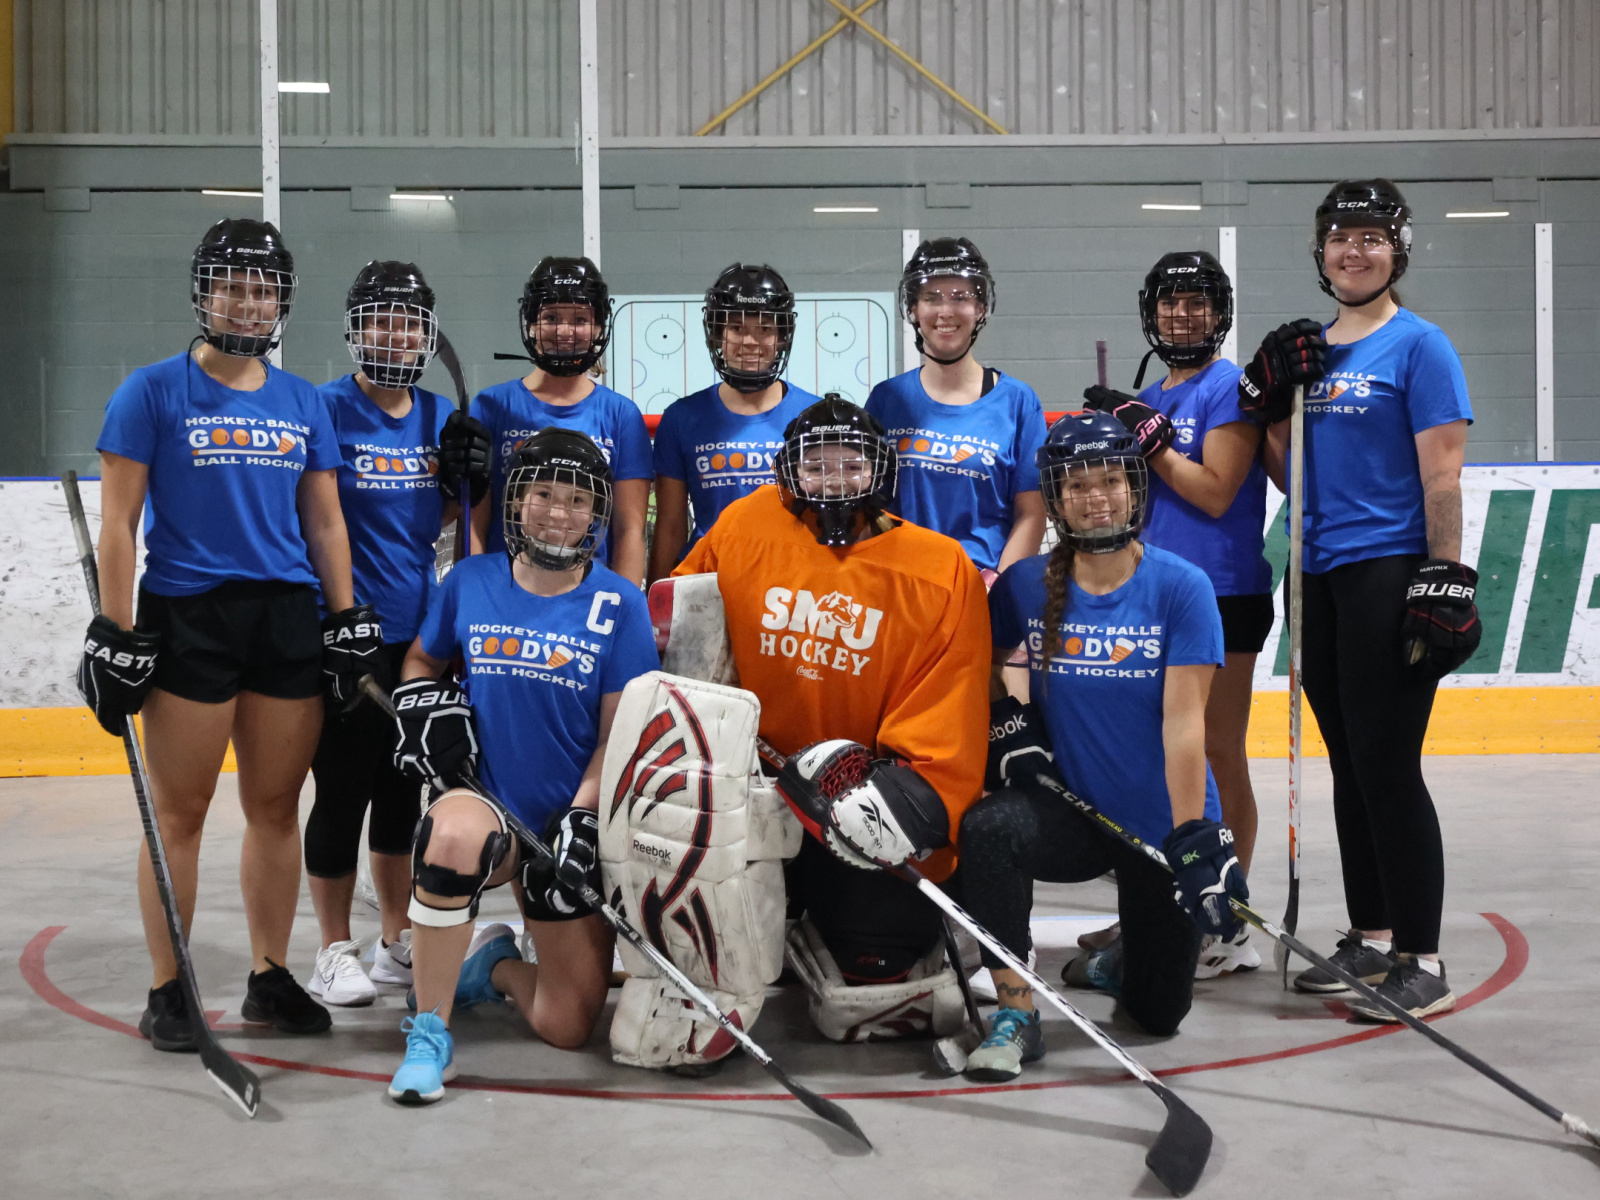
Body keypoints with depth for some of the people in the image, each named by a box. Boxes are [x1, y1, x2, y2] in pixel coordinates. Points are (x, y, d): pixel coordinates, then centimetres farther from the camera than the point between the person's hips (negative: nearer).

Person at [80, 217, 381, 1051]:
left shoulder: (304, 404, 12)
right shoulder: (153, 392, -1)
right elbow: (117, 520, -4)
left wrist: (347, 620, 9)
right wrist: (116, 633, -10)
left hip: (287, 617, 4)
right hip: (186, 617, -4)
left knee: (276, 807, 8)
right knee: (180, 812, 0)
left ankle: (270, 979, 20)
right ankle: (167, 992, 10)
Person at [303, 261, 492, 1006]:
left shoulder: (441, 418, 8)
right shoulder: (327, 410, -8)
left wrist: (464, 479, -5)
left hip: (417, 630, 6)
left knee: (402, 789, 14)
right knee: (343, 791, 1)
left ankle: (398, 944, 27)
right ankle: (335, 954, 14)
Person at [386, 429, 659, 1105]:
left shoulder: (620, 605, -2)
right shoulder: (470, 582, 2)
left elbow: (621, 731, -3)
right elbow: (422, 660, 20)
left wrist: (582, 818, -15)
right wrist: (424, 707, -1)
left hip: (572, 826, 1)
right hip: (486, 801, 0)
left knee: (568, 1027, -3)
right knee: (453, 837, -40)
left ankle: (497, 967, 33)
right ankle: (429, 1034, -22)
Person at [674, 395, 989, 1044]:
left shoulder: (942, 570, -6)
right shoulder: (744, 528, 0)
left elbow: (950, 711, -8)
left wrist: (915, 791, -21)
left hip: (862, 805, -3)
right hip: (753, 787, 3)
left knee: (861, 1003, -8)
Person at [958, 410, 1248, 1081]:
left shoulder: (1181, 587, -12)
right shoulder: (1026, 587, -4)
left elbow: (1183, 721, -17)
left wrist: (1191, 838, -23)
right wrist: (1005, 720, -5)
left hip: (1159, 824, -1)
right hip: (1072, 812, 1)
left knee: (1158, 1013, 5)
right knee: (989, 829, -33)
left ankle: (1123, 956, 43)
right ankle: (1015, 1015, -18)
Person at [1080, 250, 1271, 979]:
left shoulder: (1229, 388, -6)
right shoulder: (1147, 399, 17)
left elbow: (1216, 493, -15)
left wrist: (1146, 435, -13)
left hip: (1221, 596, -8)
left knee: (1219, 756, -3)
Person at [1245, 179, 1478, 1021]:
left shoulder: (1418, 345, -5)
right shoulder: (1304, 350, 14)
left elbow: (1442, 475, -10)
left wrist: (1446, 581, -16)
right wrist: (1270, 402, 0)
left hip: (1389, 576, -7)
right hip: (1321, 578, 7)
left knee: (1388, 767, -7)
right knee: (1349, 766, 13)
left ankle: (1421, 962, 1)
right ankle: (1370, 940, 23)